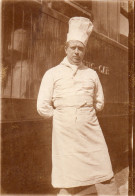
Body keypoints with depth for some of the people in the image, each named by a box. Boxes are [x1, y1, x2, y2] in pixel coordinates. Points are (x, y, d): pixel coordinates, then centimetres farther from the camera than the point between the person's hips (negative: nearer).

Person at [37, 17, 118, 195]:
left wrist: (85, 114, 12)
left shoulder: (91, 74, 11)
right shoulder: (53, 74, 4)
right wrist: (62, 116, 3)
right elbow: (43, 107, -1)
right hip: (65, 134, -2)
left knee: (106, 180, 3)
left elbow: (99, 103, 21)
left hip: (91, 132, 3)